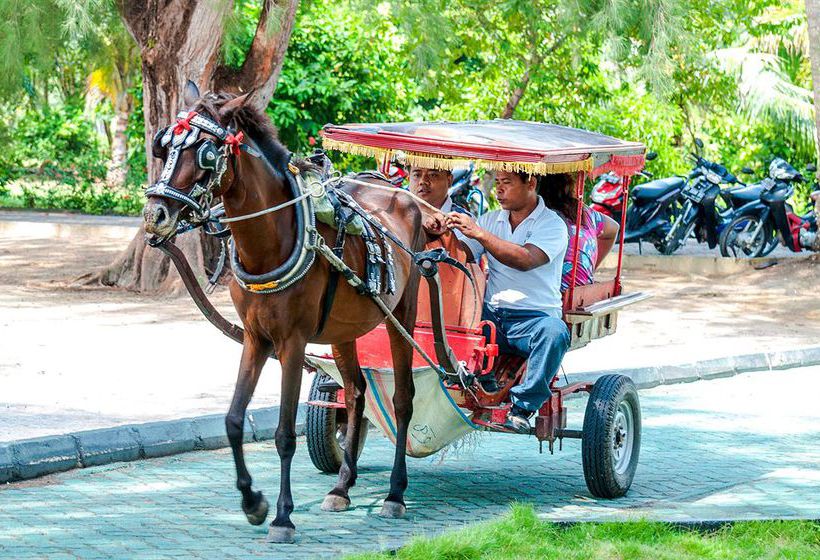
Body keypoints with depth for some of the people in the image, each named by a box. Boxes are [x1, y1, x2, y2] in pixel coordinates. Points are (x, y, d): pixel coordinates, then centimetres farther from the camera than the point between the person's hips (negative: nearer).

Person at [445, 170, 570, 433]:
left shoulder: (552, 225, -2)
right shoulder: (491, 220, 16)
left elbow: (525, 260, -20)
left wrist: (478, 233, -22)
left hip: (533, 318, -4)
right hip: (489, 316, 5)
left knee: (555, 331, -37)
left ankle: (522, 407, -26)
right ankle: (485, 388, -15)